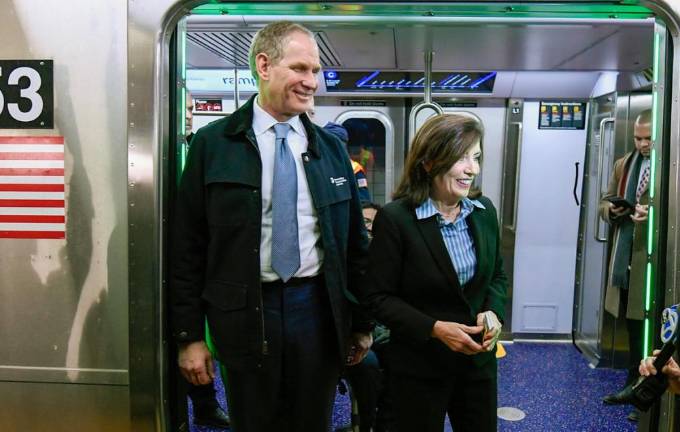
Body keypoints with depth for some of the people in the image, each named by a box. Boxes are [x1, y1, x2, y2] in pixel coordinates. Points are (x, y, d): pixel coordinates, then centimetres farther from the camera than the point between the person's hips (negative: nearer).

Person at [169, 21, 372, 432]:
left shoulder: (331, 148, 6)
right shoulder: (213, 143, -4)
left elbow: (354, 240, 10)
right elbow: (187, 245, -3)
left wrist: (363, 323, 10)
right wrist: (189, 335, -4)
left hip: (317, 307, 3)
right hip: (246, 310, -2)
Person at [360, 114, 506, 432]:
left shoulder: (484, 211, 0)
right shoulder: (395, 218, -17)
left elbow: (497, 275, 12)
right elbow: (377, 296, -14)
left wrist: (493, 313, -7)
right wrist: (434, 328, -23)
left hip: (479, 358, 5)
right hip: (419, 366, -5)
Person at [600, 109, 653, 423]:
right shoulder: (623, 165, 14)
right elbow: (605, 202, 19)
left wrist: (654, 213, -26)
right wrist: (612, 209, -2)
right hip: (625, 257, 6)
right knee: (632, 325, 17)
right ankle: (634, 383, 31)